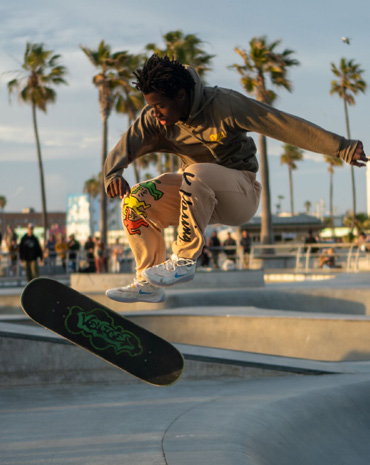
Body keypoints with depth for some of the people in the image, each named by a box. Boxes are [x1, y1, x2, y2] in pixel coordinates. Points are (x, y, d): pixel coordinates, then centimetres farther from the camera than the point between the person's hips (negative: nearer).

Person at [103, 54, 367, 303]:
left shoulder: (224, 105, -19)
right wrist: (113, 174, -33)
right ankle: (150, 286, -7)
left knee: (197, 174, -36)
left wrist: (341, 147, -24)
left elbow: (286, 125, -20)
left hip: (241, 194, -5)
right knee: (136, 200, -15)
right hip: (197, 193, 6)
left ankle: (185, 260, -25)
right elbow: (123, 149, -8)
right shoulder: (154, 119, -4)